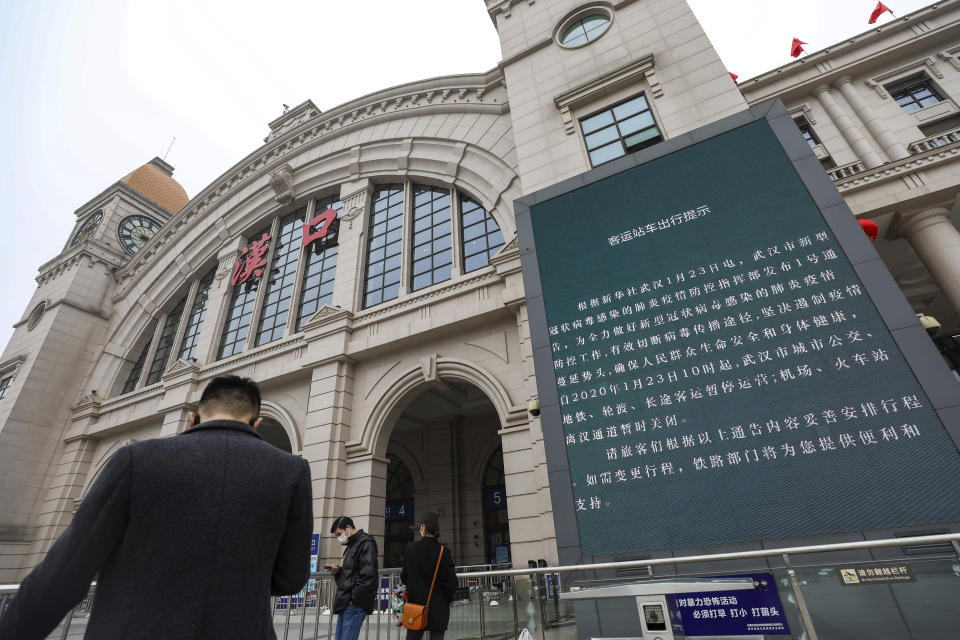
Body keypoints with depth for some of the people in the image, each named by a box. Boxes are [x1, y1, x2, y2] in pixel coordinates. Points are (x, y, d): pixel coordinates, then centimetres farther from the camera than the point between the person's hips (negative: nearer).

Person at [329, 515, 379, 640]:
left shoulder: (366, 543, -9)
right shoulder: (351, 545, 21)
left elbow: (367, 575, -17)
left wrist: (355, 599, -19)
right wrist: (338, 570, 9)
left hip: (356, 604, -10)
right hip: (346, 603, 10)